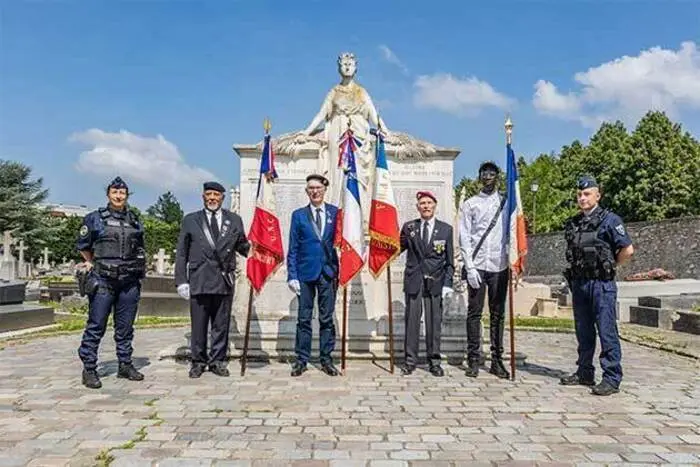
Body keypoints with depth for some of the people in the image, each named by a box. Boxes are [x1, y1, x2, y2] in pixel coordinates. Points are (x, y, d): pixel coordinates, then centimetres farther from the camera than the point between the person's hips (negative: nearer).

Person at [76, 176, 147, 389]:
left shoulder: (134, 220, 11)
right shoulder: (95, 218, 1)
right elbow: (83, 245, 11)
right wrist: (94, 263, 15)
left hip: (130, 281, 4)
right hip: (103, 280, -3)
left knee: (125, 326, 10)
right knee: (96, 325, -2)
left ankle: (125, 365, 19)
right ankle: (89, 369, 7)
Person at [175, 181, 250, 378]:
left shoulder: (234, 220, 10)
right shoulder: (190, 220, 9)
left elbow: (242, 246, 14)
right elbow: (181, 253, 7)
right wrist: (181, 280, -1)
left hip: (225, 281, 1)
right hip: (199, 281, -1)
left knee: (221, 325, 8)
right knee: (198, 325, 6)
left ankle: (217, 361, 20)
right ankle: (198, 361, 20)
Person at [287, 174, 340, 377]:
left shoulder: (335, 212, 7)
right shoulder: (298, 215, 7)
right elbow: (293, 249, 4)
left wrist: (340, 269, -5)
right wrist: (292, 275, -4)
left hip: (328, 272, 0)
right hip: (306, 272, 0)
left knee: (327, 319, 6)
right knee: (304, 319, 5)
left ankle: (327, 360, 16)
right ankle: (301, 360, 15)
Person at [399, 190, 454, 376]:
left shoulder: (446, 229, 6)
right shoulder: (409, 227, 7)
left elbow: (450, 260, 6)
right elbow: (397, 248, 9)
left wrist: (448, 284, -1)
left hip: (435, 282, 0)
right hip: (413, 280, 0)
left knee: (434, 322, 3)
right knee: (412, 320, 3)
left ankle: (434, 361, 13)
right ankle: (410, 359, 13)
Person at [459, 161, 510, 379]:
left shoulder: (507, 203, 10)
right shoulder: (469, 204, 7)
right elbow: (464, 238, 2)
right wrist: (470, 267, -7)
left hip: (500, 266, 1)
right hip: (477, 266, -1)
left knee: (498, 313, 6)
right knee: (474, 313, 1)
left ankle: (497, 360, 13)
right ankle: (473, 360, 7)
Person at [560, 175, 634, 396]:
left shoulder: (609, 220, -7)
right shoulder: (572, 224, 11)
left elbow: (627, 250, -9)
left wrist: (609, 266, 0)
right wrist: (574, 271, 10)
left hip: (602, 284, -6)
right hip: (579, 284, 7)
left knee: (607, 332, -2)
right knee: (583, 332, 13)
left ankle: (612, 378, 5)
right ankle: (585, 373, 24)